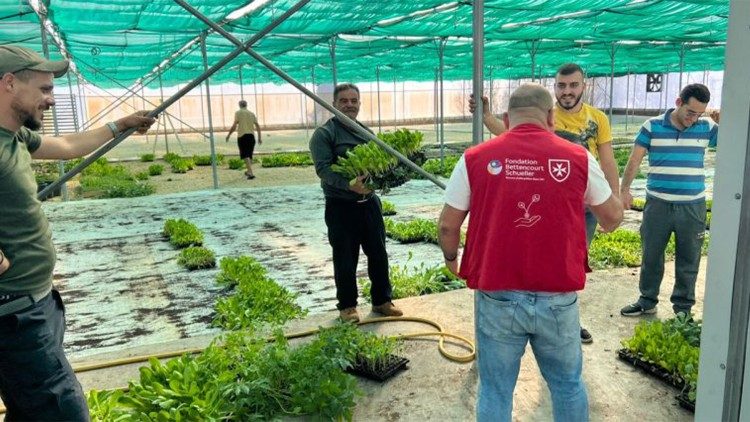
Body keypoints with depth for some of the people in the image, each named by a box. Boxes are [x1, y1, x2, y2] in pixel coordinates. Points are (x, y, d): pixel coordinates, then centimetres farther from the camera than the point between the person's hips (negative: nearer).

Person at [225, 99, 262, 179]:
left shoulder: (238, 113, 0)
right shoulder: (252, 113, 13)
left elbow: (234, 125, -9)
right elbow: (257, 126, 9)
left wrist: (228, 135, 1)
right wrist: (259, 137, 14)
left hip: (242, 136, -5)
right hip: (251, 135, 5)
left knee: (245, 155, -7)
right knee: (250, 154, 18)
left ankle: (251, 173, -21)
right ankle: (249, 171, 33)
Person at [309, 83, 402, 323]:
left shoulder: (366, 132, 13)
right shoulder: (324, 134, -6)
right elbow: (323, 168, -18)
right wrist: (349, 184, -32)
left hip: (369, 202, 6)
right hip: (341, 206, -5)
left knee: (378, 254, 13)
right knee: (345, 259, 6)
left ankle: (382, 300, 29)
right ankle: (347, 306, 23)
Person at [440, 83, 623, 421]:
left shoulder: (475, 159, -5)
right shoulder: (579, 158, -2)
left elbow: (447, 225, 0)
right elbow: (612, 219, 11)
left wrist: (451, 257, 20)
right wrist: (616, 201, 34)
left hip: (497, 299, -1)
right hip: (558, 300, 1)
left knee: (495, 392, 15)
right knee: (568, 384, 23)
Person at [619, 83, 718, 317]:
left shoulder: (706, 127, 2)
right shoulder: (653, 126, -1)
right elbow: (635, 160, 1)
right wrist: (624, 189, -6)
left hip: (693, 207, 1)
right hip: (658, 204, -1)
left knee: (688, 261, 9)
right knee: (651, 255, 10)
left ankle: (683, 307, 23)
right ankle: (647, 300, 26)